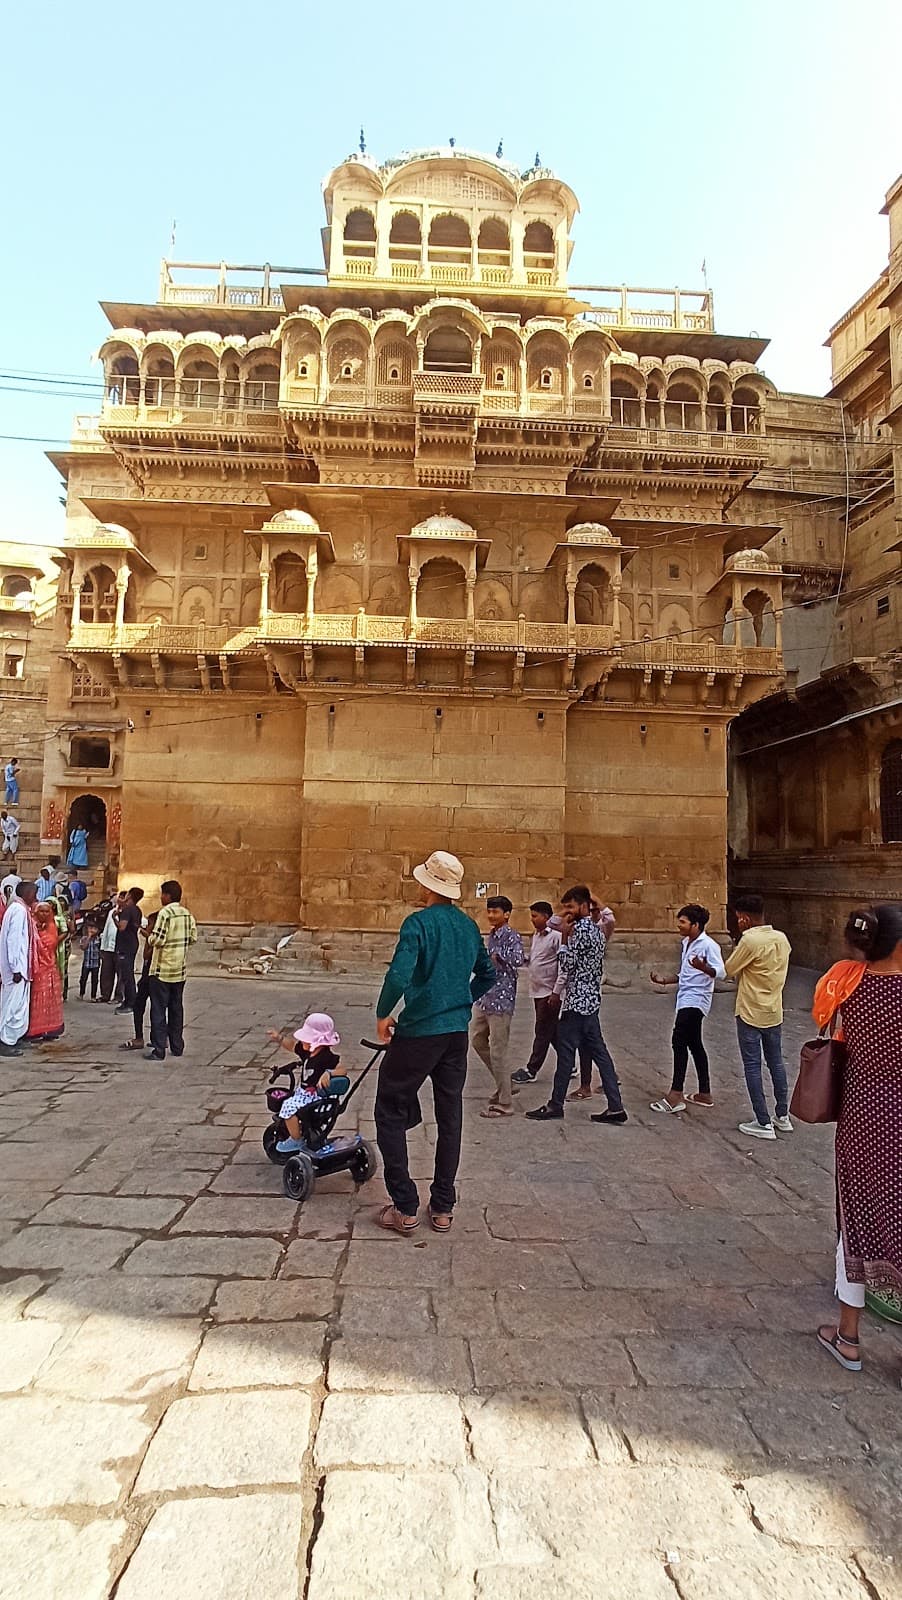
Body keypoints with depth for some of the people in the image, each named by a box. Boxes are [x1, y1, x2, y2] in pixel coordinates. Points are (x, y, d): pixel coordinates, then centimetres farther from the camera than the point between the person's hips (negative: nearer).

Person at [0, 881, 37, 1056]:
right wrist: (16, 968, -21)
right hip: (16, 966, -10)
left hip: (16, 965, 10)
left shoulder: (19, 908, 13)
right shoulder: (19, 910, -16)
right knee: (14, 1005, -4)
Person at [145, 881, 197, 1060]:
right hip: (180, 969, 6)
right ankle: (177, 1047, 20)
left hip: (162, 969, -6)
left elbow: (158, 939, -20)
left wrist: (149, 937, 0)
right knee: (177, 1007, 14)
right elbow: (194, 937, 6)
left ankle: (159, 1050, 1)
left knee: (158, 1009, 0)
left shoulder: (165, 912, -15)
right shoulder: (187, 913, 5)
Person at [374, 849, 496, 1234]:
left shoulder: (419, 922, -15)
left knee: (391, 1114, 8)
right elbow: (487, 975, 19)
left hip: (418, 1032, -6)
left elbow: (399, 975, -26)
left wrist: (383, 1014, -11)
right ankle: (442, 1208, 22)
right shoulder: (469, 926, 7)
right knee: (450, 1118, 14)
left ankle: (405, 1208, 9)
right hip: (457, 1033, 7)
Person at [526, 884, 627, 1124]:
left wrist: (564, 936, -8)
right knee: (599, 1051, 9)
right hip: (591, 999, 10)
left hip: (577, 1000, -10)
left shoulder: (580, 929, -16)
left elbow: (566, 964, -16)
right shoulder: (596, 929, 14)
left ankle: (555, 1105, 8)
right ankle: (615, 1106, 8)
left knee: (566, 1052, -1)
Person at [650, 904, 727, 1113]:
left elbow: (721, 972, -24)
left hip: (696, 1000, -10)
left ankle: (675, 1095, -18)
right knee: (694, 1044, 15)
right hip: (686, 999, 10)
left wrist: (703, 967, -42)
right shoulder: (686, 943, 15)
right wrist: (665, 981, 20)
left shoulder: (708, 945, -13)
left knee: (679, 1041, -17)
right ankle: (705, 1094, 24)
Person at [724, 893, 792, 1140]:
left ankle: (763, 1124, 7)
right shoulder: (782, 938, 1)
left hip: (751, 1014, -7)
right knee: (776, 1063, 18)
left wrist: (739, 939, -7)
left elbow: (729, 970, -11)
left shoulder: (750, 940, -21)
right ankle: (782, 1116, 28)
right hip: (775, 1013, 7)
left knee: (752, 1067, 3)